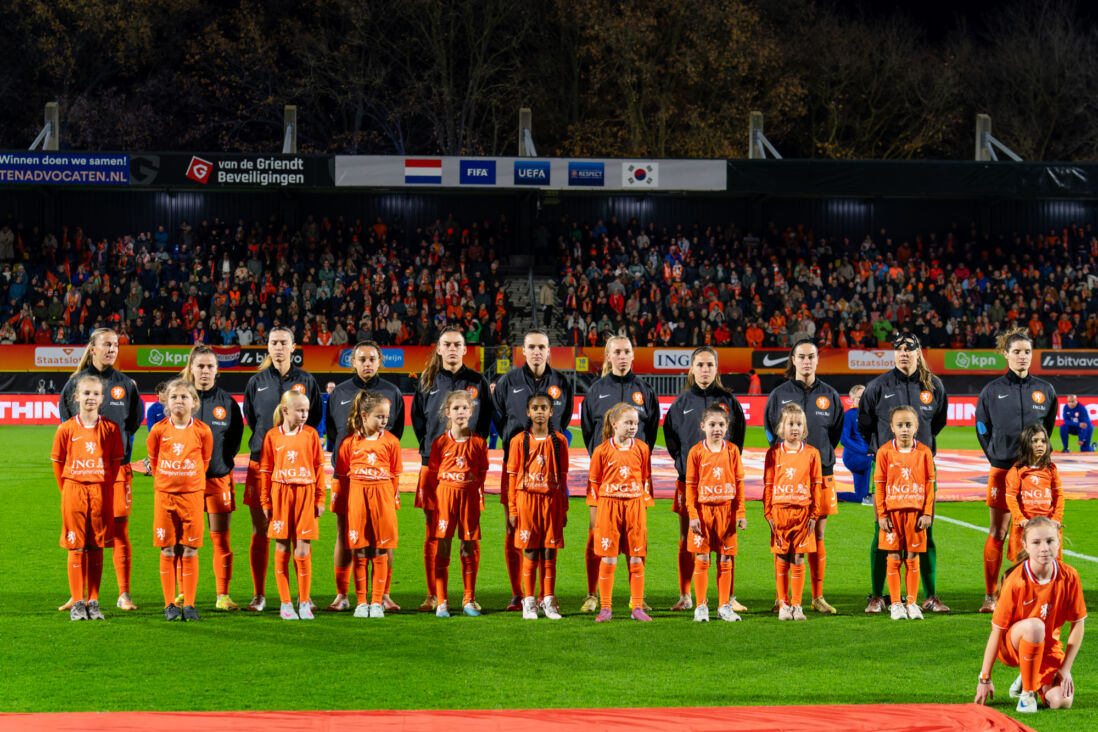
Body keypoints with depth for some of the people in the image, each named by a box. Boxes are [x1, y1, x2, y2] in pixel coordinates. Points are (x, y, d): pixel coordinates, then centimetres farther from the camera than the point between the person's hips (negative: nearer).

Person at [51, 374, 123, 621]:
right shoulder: (66, 429, -1)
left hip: (101, 492, 1)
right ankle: (77, 602, 7)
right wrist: (66, 489, 5)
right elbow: (58, 462, 6)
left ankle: (93, 602, 12)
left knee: (96, 548, 5)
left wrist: (105, 487, 3)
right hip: (74, 491, -1)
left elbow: (116, 461, 8)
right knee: (76, 548, 1)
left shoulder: (110, 428, 1)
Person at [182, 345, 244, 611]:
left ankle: (223, 596, 3)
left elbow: (236, 437, 10)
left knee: (221, 539, -1)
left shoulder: (227, 402, 5)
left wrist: (224, 461, -1)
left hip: (219, 477, 0)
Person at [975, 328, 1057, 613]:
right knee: (997, 533, 1)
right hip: (1002, 469, -1)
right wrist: (995, 457, 7)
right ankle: (990, 597, 6)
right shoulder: (993, 391, 3)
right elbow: (982, 428, 12)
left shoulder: (1045, 390, 8)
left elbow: (1047, 428, 17)